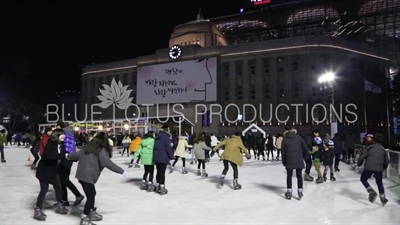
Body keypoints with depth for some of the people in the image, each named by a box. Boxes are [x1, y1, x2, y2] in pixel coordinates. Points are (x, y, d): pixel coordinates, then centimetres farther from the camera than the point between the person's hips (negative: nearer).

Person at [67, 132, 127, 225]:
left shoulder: (87, 147, 11)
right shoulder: (102, 150, -12)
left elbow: (77, 154, 24)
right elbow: (108, 163, -21)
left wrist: (68, 156, 46)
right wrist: (121, 171, -19)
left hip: (82, 175, 9)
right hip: (88, 176, -9)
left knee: (92, 194, 20)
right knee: (90, 196, 0)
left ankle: (92, 213, 32)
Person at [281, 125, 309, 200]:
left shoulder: (284, 140, -3)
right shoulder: (299, 137, 0)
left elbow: (283, 152, -2)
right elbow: (305, 148, 1)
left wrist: (284, 162, 8)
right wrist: (305, 156, 18)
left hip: (289, 161, -1)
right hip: (299, 160, 1)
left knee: (289, 176, 10)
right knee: (299, 175, 11)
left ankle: (289, 192, 12)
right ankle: (300, 191, 13)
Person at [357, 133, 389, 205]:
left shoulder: (369, 147, 3)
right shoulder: (383, 149, 13)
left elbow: (362, 157, -5)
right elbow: (387, 162, 16)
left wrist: (358, 165, 7)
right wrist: (383, 169, 32)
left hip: (368, 168, -4)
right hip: (379, 169, 4)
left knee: (363, 179, 16)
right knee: (379, 183, 22)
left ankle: (372, 192, -1)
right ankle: (383, 197, 19)